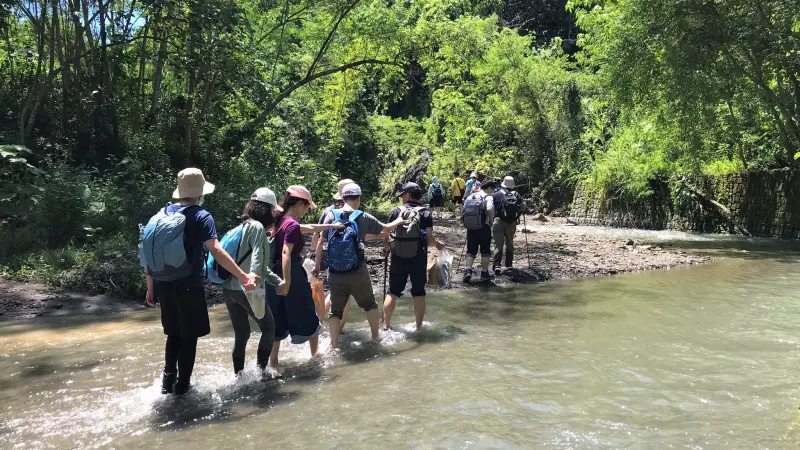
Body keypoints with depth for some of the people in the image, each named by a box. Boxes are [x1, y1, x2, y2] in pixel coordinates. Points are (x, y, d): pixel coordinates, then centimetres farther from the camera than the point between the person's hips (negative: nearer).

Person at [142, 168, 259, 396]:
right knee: (188, 336, 7)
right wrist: (243, 276, -27)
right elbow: (216, 251, -23)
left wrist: (151, 288, 17)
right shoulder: (201, 216, -10)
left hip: (164, 285, 6)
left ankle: (168, 382, 20)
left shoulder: (162, 214, 8)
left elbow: (148, 254, 9)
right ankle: (182, 387, 12)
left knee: (174, 334, 20)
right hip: (188, 286, -6)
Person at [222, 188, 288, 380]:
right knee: (269, 328, 10)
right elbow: (256, 259, -25)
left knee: (241, 334, 15)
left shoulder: (244, 226, 17)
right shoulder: (257, 227, -10)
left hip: (229, 289, 8)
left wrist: (277, 281, 19)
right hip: (245, 290, -8)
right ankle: (261, 369, 6)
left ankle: (238, 375, 20)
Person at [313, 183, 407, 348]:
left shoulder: (331, 215, 0)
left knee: (335, 310, 12)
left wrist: (317, 266, 6)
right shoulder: (364, 217, -1)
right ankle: (375, 337, 30)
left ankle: (334, 346, 6)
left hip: (335, 274, 1)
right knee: (370, 304, 21)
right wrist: (398, 221, 35)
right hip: (358, 273, -1)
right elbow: (386, 229, 14)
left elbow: (322, 242, -2)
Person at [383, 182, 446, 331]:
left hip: (398, 258, 1)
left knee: (393, 292, 10)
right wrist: (438, 245, 11)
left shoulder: (396, 211, -1)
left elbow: (386, 234, -1)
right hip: (418, 259, -1)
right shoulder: (425, 213, -4)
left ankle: (386, 325, 13)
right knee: (419, 293, 10)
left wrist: (387, 247, 18)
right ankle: (419, 326, 15)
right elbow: (429, 238, -9)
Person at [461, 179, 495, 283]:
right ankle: (484, 273, 17)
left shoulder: (470, 197, 10)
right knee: (485, 251, 10)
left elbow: (464, 210, 11)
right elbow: (490, 209, -26)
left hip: (470, 228, 4)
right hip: (483, 228, -4)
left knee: (471, 250, 10)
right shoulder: (488, 197, -8)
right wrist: (491, 220, -10)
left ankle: (468, 270, -8)